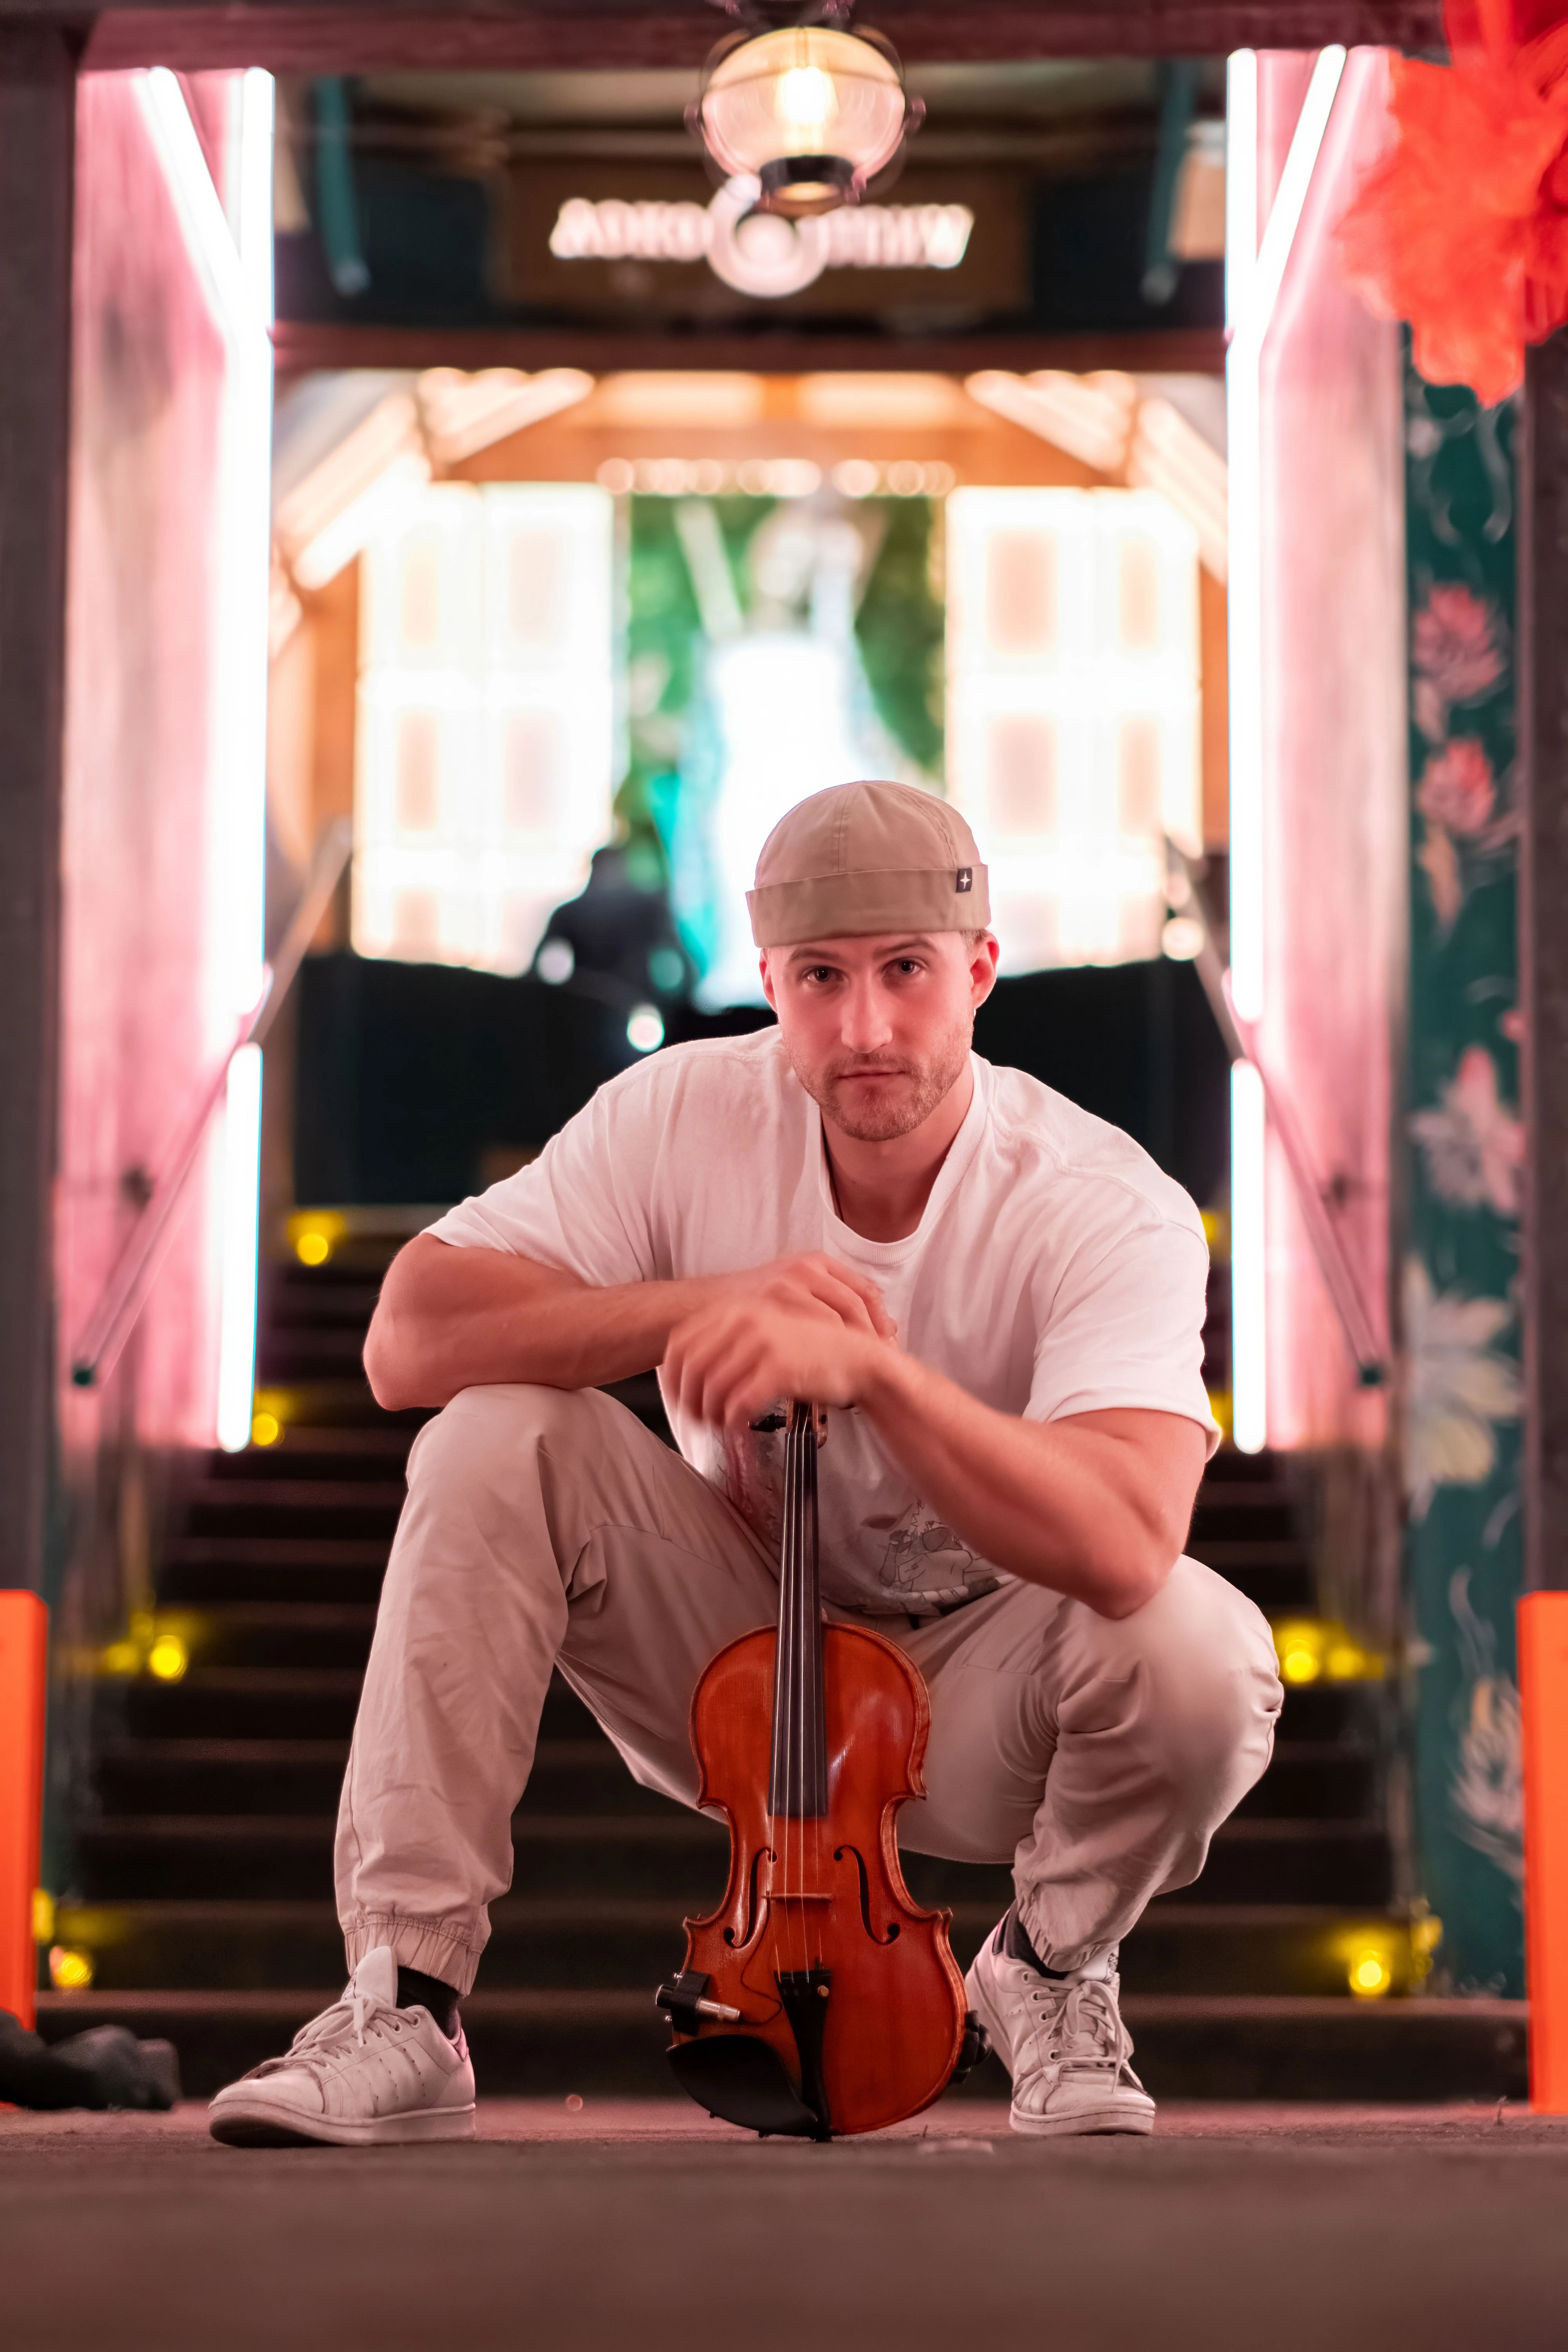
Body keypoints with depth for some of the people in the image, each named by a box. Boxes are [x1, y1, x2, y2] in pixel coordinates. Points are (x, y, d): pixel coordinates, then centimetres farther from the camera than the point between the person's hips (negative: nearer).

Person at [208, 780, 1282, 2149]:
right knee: (496, 1440, -22)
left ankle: (1053, 1964, 2)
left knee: (1202, 1651, -33)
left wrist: (869, 1366, -48)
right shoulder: (686, 1115, -13)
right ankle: (404, 2008, -18)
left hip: (974, 1702, -2)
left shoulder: (1114, 1213, -22)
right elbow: (410, 1338, -19)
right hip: (725, 1654, 2)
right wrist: (705, 1305, -31)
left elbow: (1124, 1547, -38)